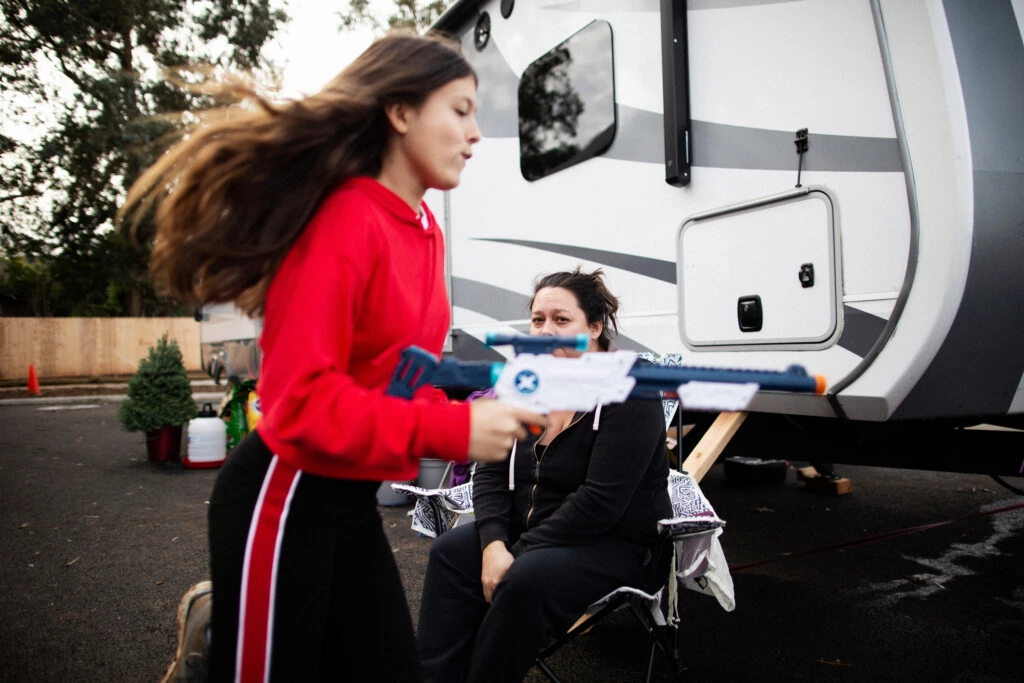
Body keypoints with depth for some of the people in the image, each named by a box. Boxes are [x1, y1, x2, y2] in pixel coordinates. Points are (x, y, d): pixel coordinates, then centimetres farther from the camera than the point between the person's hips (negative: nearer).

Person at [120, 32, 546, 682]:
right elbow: (300, 397, -23)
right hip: (285, 502, -8)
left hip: (353, 501, 8)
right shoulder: (346, 221, -19)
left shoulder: (424, 228, 6)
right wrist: (455, 430, -26)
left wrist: (484, 408, -4)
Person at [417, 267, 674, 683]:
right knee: (451, 551, -14)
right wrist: (494, 544, -16)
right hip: (533, 533, 7)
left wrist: (518, 553, -22)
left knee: (525, 580, -31)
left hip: (619, 546, -6)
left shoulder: (629, 394, -17)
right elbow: (491, 473, 1)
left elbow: (600, 501, -23)